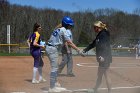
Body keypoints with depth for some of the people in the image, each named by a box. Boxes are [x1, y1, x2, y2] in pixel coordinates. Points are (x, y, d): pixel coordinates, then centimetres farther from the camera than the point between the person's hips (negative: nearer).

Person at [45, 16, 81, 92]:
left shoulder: (58, 29, 16)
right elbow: (69, 42, -15)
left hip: (50, 48, 10)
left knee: (55, 67, 19)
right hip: (53, 49, -10)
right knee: (54, 68, -5)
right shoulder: (63, 30, -12)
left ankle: (55, 83, 30)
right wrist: (78, 49, -13)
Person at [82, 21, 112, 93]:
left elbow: (106, 46, -25)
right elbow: (93, 44, 23)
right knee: (99, 76, 17)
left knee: (106, 75, -3)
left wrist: (103, 56, -35)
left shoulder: (104, 34, -14)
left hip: (105, 58, -10)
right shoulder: (99, 35, 15)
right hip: (102, 59, 10)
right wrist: (84, 50, 21)